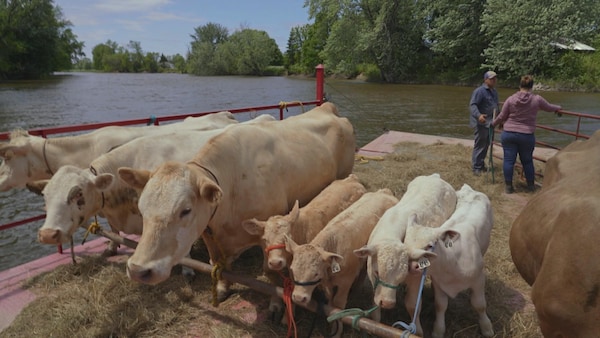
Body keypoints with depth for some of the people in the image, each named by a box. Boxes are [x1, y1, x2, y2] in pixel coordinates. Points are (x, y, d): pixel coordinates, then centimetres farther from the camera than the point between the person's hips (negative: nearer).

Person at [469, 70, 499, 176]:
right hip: (481, 123, -9)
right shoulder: (479, 91, -14)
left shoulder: (494, 91, 16)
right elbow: (472, 105, -24)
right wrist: (478, 115, -40)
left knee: (486, 145, 15)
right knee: (479, 145, -6)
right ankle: (476, 167, 1)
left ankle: (481, 164, 26)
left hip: (490, 123, 9)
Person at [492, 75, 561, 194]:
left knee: (509, 160, 5)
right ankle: (531, 185, 27)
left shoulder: (510, 99, -5)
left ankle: (508, 186, 11)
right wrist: (558, 108, 38)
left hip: (508, 134, 0)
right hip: (527, 136, 0)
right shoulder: (537, 99, -3)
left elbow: (502, 117, 2)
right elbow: (549, 107, 16)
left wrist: (493, 123, 22)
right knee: (527, 161, 14)